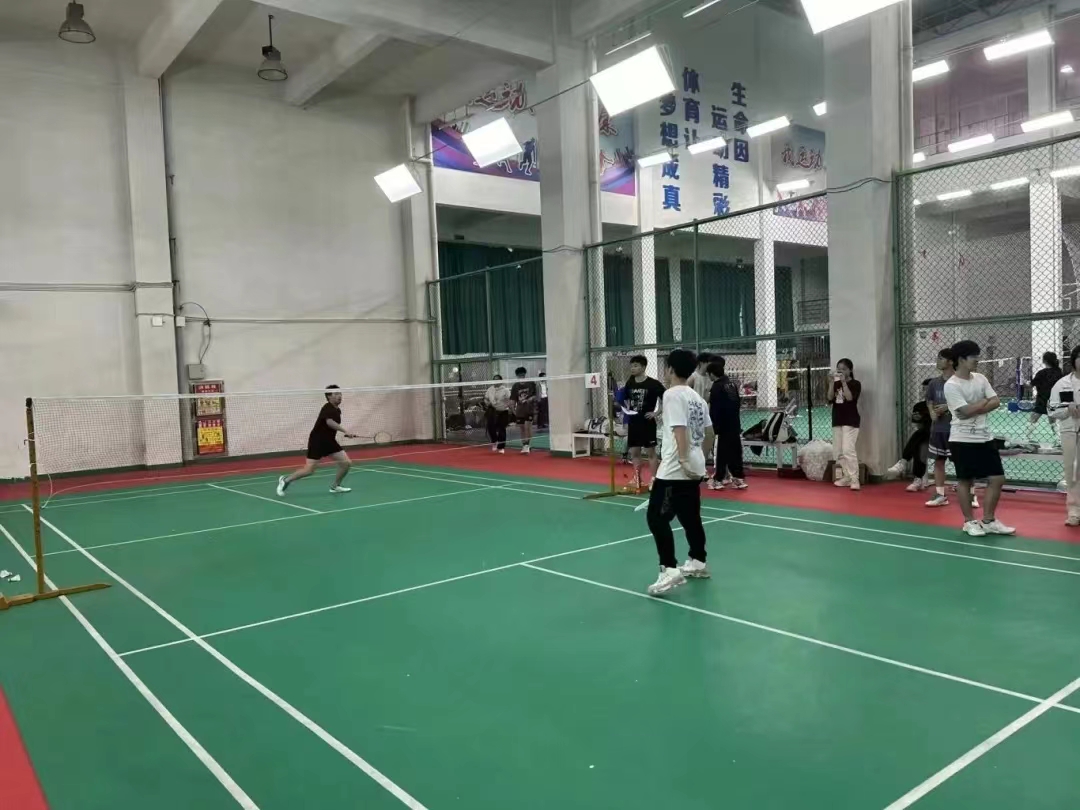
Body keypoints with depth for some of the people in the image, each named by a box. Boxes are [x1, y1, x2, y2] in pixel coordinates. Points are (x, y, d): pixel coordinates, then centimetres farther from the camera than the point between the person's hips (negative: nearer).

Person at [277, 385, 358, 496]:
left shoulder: (337, 410, 8)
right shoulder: (328, 408, -20)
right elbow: (329, 422, -42)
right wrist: (345, 431, -47)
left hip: (329, 441, 8)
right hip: (317, 441, -8)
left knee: (346, 463, -1)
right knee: (309, 470, -9)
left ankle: (335, 486, 18)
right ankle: (285, 480, 14)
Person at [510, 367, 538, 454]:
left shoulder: (531, 383, -4)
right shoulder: (516, 386, 1)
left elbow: (537, 394, 3)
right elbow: (514, 399, 4)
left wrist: (532, 398, -14)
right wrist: (514, 409, -3)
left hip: (530, 409, -3)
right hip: (520, 410, 3)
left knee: (528, 427, -14)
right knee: (522, 428, 11)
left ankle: (527, 445, -8)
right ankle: (524, 446, 22)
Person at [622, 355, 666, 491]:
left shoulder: (653, 384, -10)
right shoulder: (629, 383, 6)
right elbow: (625, 401, 20)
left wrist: (657, 412, -12)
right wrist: (626, 408, 1)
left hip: (647, 422, -6)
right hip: (633, 422, 6)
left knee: (651, 451, 2)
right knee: (634, 452, 10)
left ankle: (653, 480, 8)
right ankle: (638, 480, 22)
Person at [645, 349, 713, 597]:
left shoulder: (673, 394, -12)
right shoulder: (696, 397, 14)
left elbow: (680, 430, -21)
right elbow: (708, 432, 18)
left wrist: (683, 461, -25)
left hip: (675, 471, -9)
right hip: (694, 469, 10)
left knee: (657, 518, -9)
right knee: (690, 517, 20)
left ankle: (670, 570, -15)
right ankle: (698, 563, 31)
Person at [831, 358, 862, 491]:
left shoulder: (855, 384, -4)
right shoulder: (836, 384, 10)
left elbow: (849, 398, -19)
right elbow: (830, 398, -4)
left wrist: (844, 382, -19)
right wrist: (832, 382, -12)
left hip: (850, 421, -6)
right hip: (837, 420, 6)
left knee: (848, 450, -17)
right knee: (839, 452, 9)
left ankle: (854, 480, -17)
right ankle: (846, 477, 19)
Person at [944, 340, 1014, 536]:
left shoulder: (980, 378, 8)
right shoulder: (951, 385, -12)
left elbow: (996, 402, 2)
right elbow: (966, 411, -19)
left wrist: (975, 409, -13)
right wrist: (984, 402, -4)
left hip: (985, 438, 7)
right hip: (963, 440, -6)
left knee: (997, 479, 5)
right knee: (965, 481, 3)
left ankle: (988, 521, 17)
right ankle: (969, 522, 15)